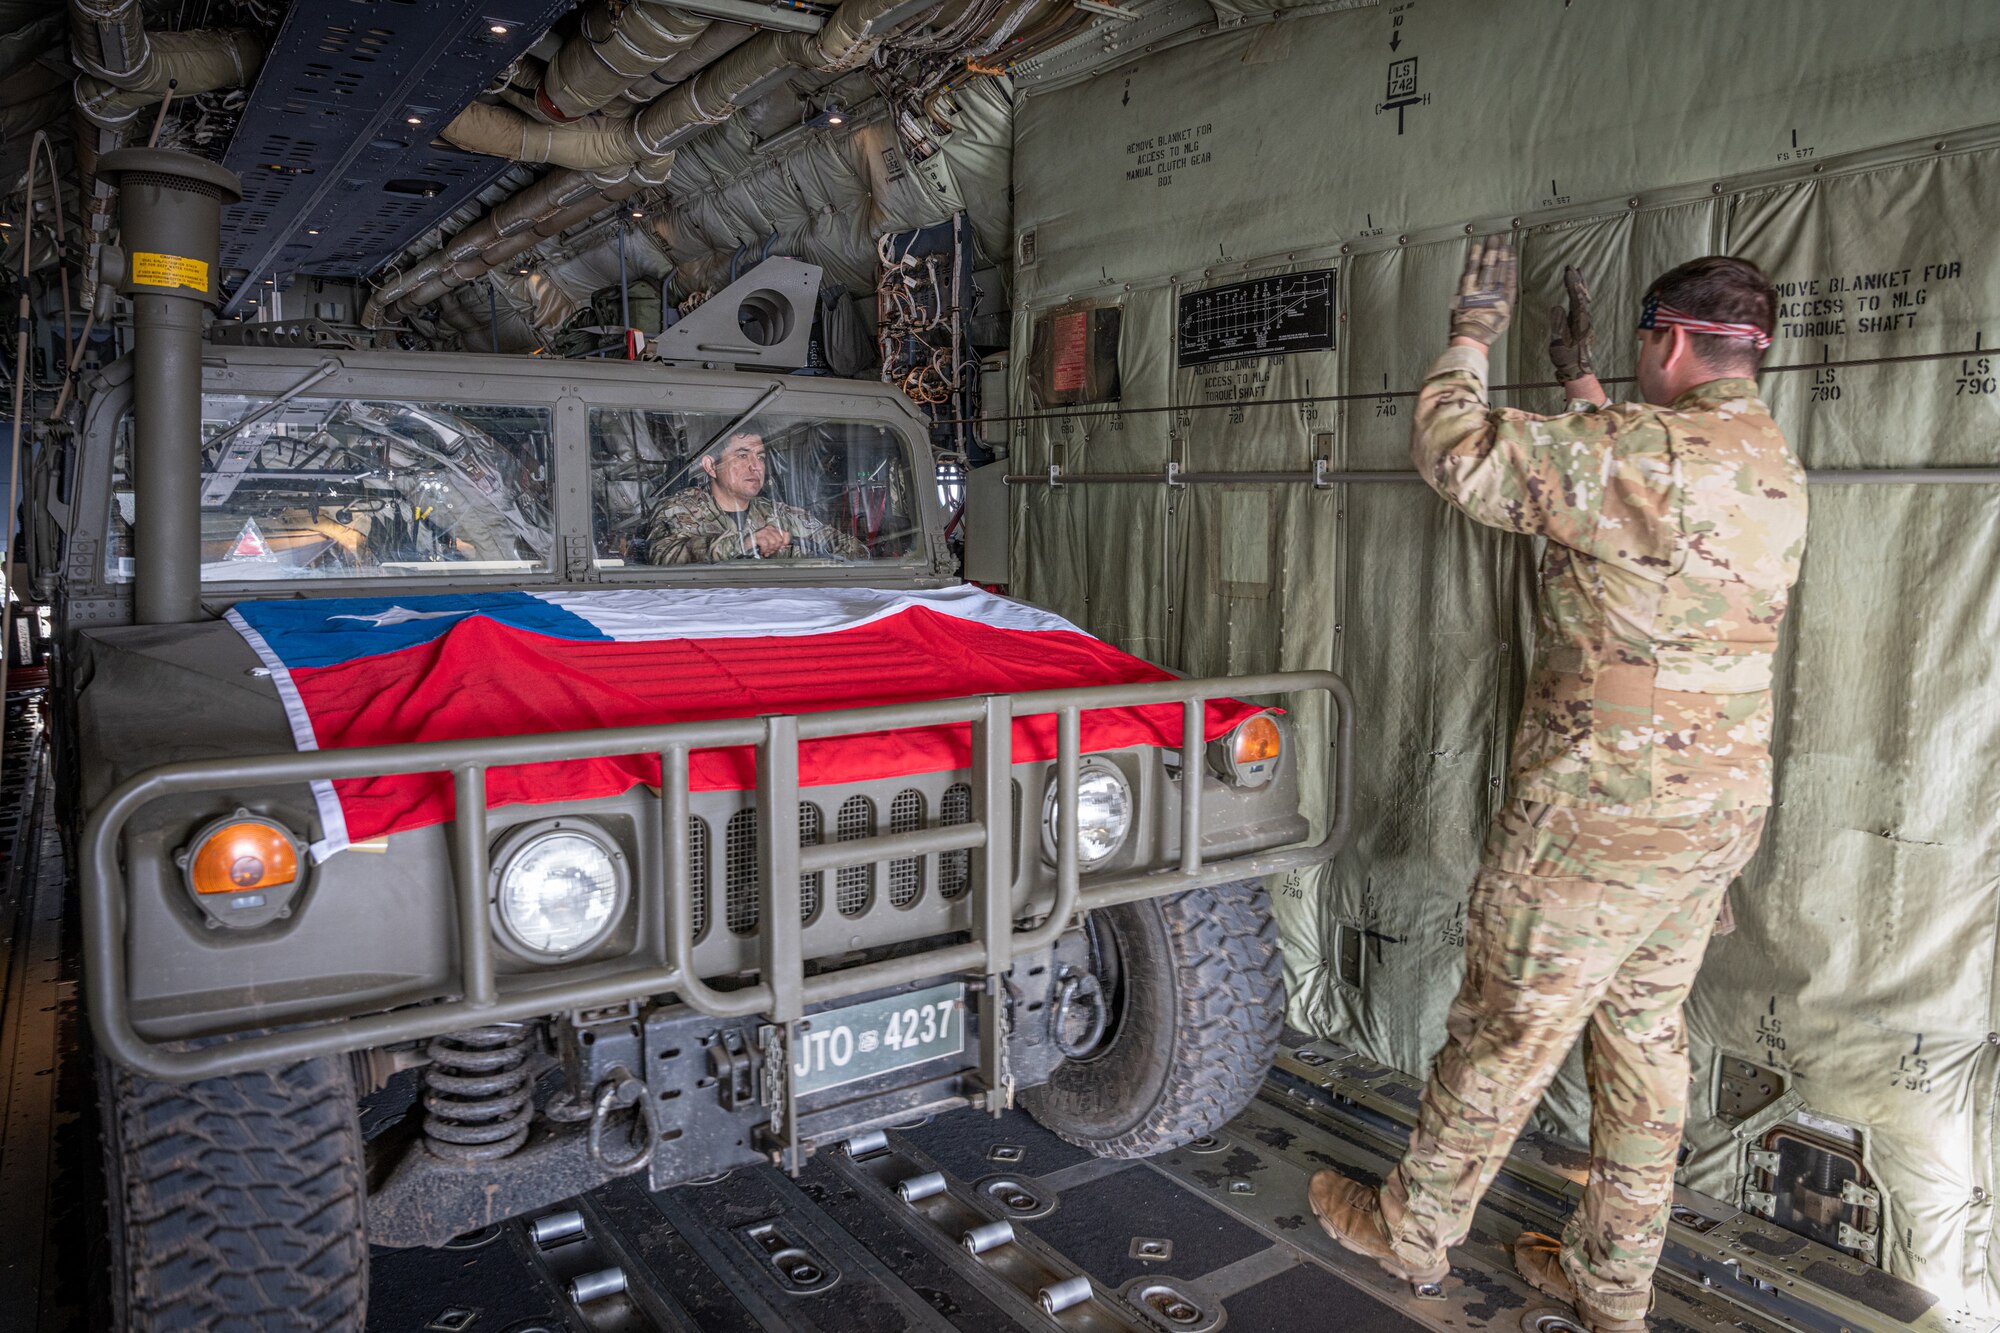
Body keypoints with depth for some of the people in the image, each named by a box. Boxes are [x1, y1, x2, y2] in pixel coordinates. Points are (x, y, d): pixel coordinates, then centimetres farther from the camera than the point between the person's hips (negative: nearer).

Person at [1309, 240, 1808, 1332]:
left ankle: (1410, 1231, 26)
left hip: (1605, 810, -9)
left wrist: (1473, 331, 1)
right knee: (1644, 1033, 17)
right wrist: (1578, 380, 30)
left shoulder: (1642, 450, -20)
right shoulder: (1775, 468, 9)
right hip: (1720, 805, 9)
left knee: (1508, 1030, 6)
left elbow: (1450, 451, -15)